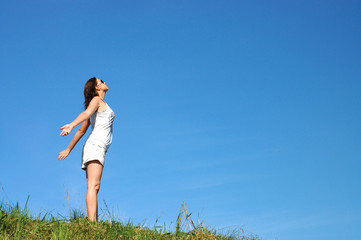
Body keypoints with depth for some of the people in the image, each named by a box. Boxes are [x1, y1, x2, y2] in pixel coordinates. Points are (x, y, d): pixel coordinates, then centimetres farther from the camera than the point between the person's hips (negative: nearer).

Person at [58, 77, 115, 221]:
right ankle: (92, 222, -32)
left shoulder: (99, 104, 28)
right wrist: (71, 125, -37)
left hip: (99, 149, 9)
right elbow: (85, 113, -18)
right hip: (96, 145, -9)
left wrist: (68, 149, 29)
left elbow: (82, 130, 28)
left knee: (93, 188, -1)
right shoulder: (96, 100, 5)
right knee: (93, 186, -21)